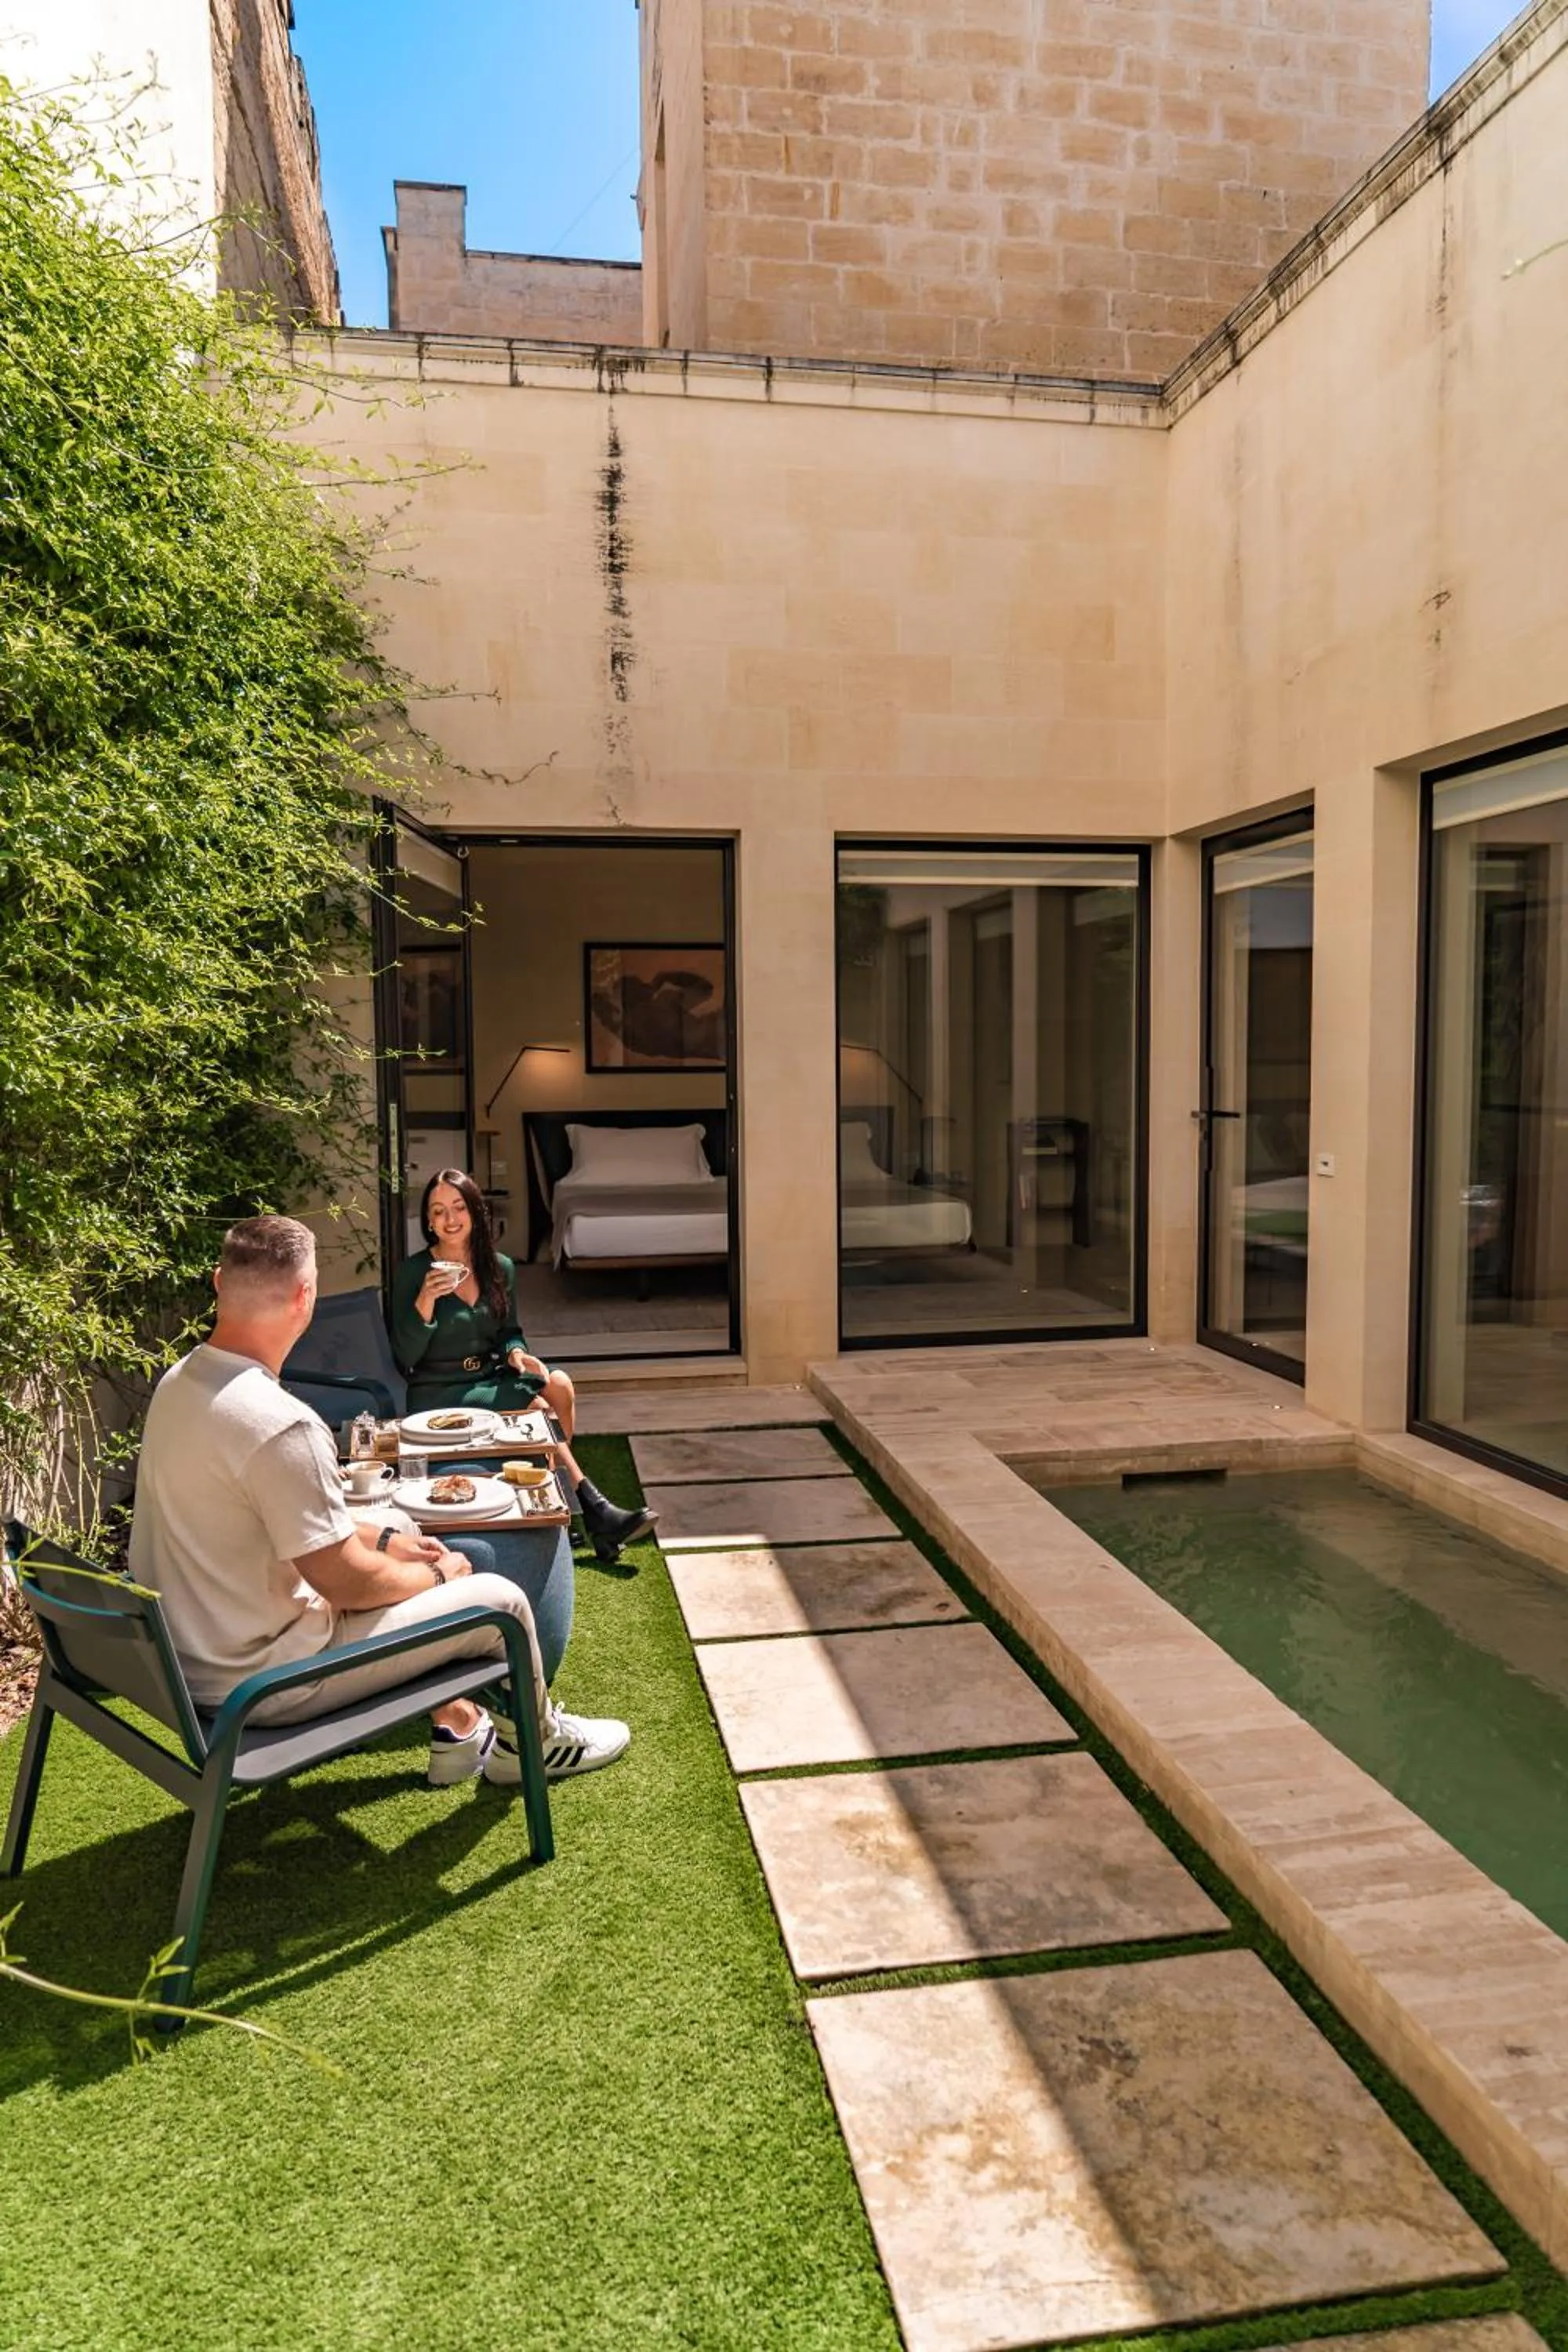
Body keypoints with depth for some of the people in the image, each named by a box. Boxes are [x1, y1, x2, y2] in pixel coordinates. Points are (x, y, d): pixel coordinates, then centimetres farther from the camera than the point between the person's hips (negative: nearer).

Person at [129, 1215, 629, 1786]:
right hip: (253, 1682, -9)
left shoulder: (180, 1383, -1)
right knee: (500, 1598, 3)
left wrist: (384, 1540, 11)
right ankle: (535, 1741, 31)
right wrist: (437, 1576, -4)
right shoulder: (279, 1424, -31)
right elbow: (347, 1583, -23)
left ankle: (456, 1731, 36)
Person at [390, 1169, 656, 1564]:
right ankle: (594, 1511, -21)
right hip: (438, 1394, -5)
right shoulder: (413, 1273, -8)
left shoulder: (500, 1268, 6)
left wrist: (515, 1353, -7)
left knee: (559, 1385, -25)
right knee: (538, 1407, -27)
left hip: (490, 1379, 5)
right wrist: (425, 1301, -25)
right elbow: (405, 1359, -10)